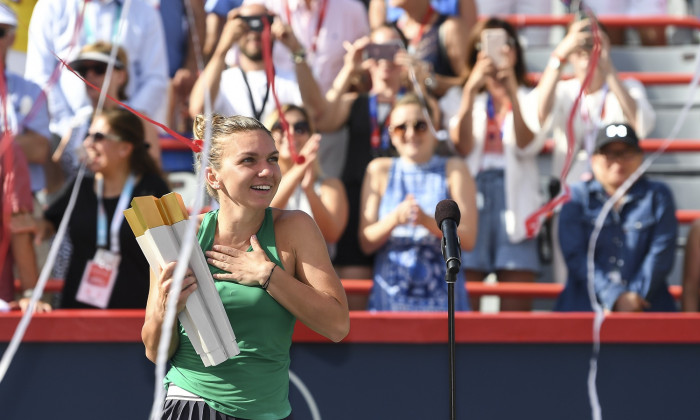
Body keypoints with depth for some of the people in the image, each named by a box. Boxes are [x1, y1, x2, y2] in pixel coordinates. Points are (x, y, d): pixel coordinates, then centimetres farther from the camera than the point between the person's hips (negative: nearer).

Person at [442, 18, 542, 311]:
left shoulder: (528, 99, 13)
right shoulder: (458, 97, 13)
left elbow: (527, 146, -6)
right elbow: (461, 146, -4)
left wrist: (511, 91, -17)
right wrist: (471, 90, -14)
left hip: (514, 201, 0)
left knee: (516, 305, -6)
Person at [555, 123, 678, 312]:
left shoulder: (658, 196, 16)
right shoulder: (577, 197, 13)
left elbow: (661, 254, 4)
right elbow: (575, 255, 1)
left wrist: (634, 300, -10)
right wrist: (615, 298, -13)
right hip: (585, 306, 0)